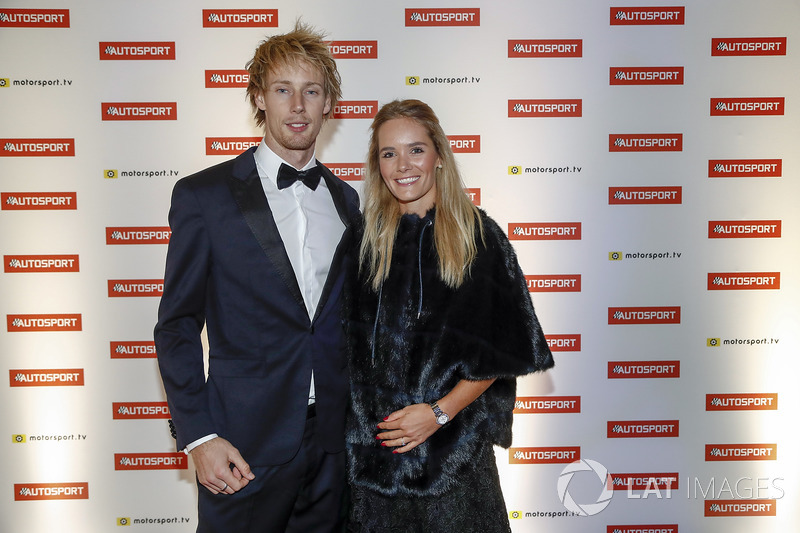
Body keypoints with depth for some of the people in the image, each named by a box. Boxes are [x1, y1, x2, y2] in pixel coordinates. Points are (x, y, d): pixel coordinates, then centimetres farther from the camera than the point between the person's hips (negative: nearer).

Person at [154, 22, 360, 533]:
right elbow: (177, 326, -4)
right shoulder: (204, 195, -4)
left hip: (334, 443, 4)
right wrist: (198, 437, -11)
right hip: (246, 443, -3)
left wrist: (361, 415, 9)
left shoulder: (345, 199, 8)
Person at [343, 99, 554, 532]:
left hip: (451, 444, -2)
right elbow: (351, 342, 9)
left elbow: (502, 351, -6)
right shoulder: (366, 238, 3)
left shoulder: (478, 236, -5)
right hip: (373, 444, 2)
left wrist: (440, 412, -13)